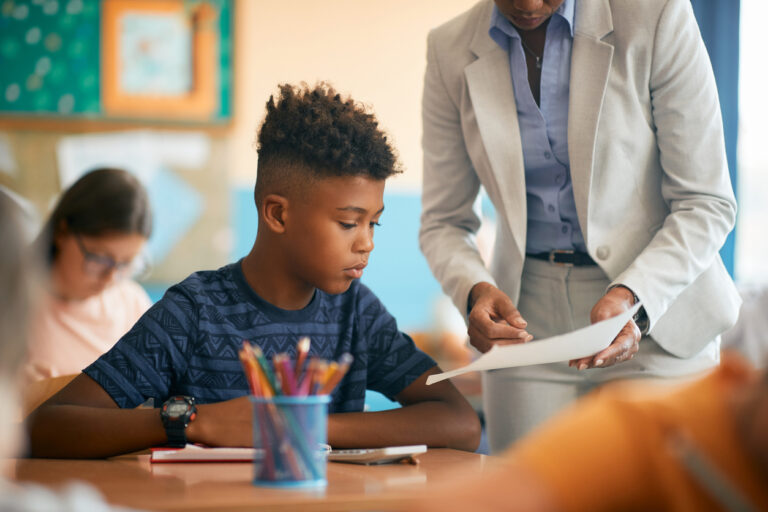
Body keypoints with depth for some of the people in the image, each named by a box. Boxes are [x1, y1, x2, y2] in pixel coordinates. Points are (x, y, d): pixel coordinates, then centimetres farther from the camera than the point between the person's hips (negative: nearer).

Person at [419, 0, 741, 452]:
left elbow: (706, 204, -9)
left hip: (655, 325, -2)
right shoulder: (451, 49, -1)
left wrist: (632, 299, -25)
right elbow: (444, 220, 5)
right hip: (528, 325, 3)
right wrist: (475, 291, -17)